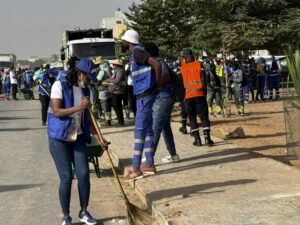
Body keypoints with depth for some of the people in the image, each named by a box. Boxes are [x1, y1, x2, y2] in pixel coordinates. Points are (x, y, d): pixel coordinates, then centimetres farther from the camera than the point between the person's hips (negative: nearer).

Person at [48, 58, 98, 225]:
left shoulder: (85, 90, 5)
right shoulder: (60, 85, -12)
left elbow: (86, 116, 11)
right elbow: (56, 112, -18)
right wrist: (79, 107, -27)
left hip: (78, 137, 5)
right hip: (59, 139, -5)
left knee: (84, 174, 0)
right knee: (66, 177, -3)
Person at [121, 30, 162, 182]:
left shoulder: (137, 51, -12)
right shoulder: (136, 52, 18)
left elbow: (156, 64, -24)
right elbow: (153, 65, 24)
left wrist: (158, 85, -17)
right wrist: (156, 84, 13)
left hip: (145, 95, -10)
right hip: (142, 95, 10)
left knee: (140, 130, -9)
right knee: (147, 129, 12)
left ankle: (136, 168, -6)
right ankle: (149, 165, 18)